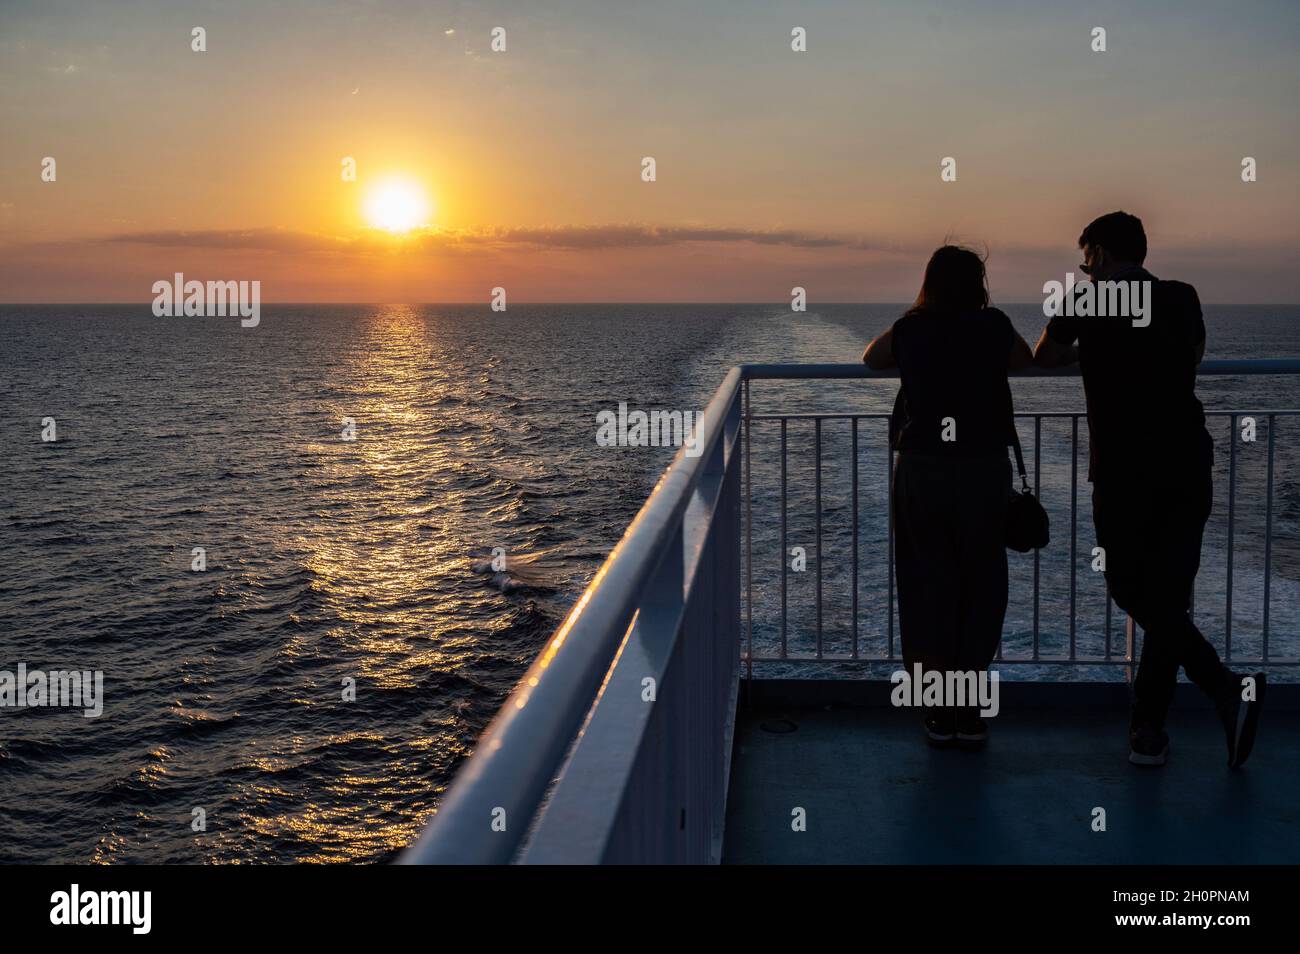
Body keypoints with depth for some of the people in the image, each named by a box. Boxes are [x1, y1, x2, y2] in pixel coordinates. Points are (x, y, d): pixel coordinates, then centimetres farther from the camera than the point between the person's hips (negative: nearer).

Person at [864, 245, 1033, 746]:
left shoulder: (909, 330, 1)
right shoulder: (994, 327, -1)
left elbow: (869, 358, 20)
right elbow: (1028, 362, 17)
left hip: (920, 472, 1)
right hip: (984, 471, 0)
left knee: (927, 588, 8)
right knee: (979, 588, 10)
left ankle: (941, 713, 11)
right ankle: (970, 714, 13)